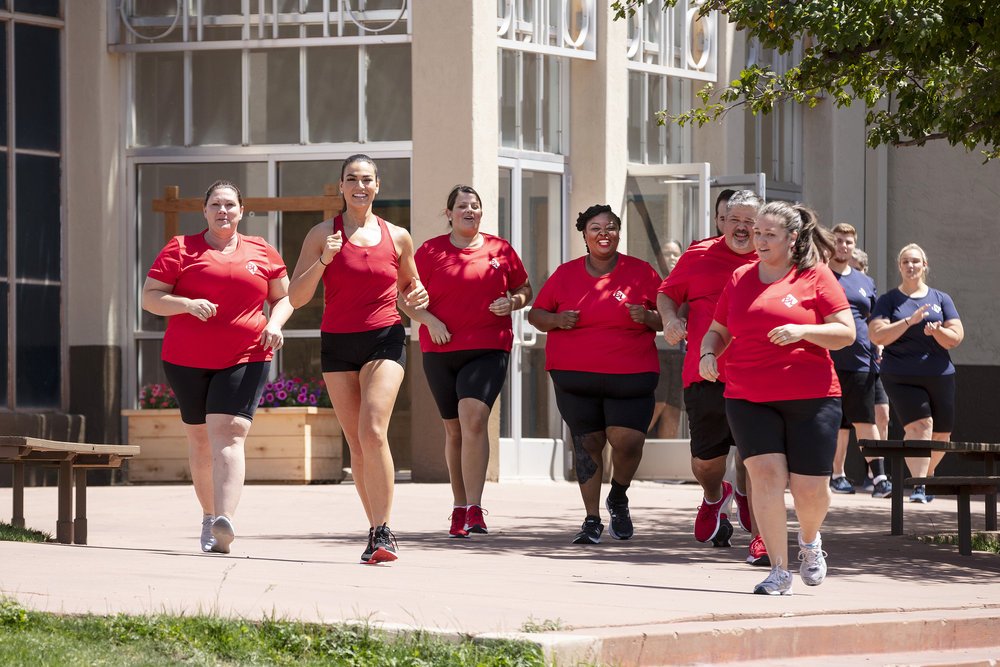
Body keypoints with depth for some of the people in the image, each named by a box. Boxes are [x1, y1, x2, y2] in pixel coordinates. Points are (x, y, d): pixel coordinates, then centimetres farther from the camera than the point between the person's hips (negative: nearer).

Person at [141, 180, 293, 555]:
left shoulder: (262, 253, 9)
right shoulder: (181, 250, 3)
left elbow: (284, 297, 18)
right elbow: (149, 298, 1)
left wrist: (275, 324, -3)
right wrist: (187, 304, -17)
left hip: (245, 359, -1)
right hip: (187, 360, 1)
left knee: (228, 436, -17)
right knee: (200, 440, 11)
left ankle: (224, 524, -32)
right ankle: (208, 517, 29)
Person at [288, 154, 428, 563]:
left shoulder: (397, 238, 7)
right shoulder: (323, 234, 3)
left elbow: (409, 285, 23)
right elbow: (296, 297, -1)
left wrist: (417, 298, -1)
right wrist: (324, 259, -15)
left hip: (384, 341, -1)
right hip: (337, 345, 1)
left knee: (373, 431, -19)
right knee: (356, 443, 4)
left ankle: (382, 532, -18)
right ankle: (377, 531, 13)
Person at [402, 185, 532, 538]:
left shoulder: (500, 249, 8)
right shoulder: (430, 251, 4)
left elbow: (525, 290, 17)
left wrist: (512, 302, -4)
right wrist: (430, 321, -11)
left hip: (488, 350, -1)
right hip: (440, 352, 1)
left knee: (473, 417, -21)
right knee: (454, 429, 10)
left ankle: (474, 508, -22)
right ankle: (460, 507, 23)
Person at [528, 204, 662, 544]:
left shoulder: (641, 272, 5)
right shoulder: (566, 274, 8)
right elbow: (535, 314, 15)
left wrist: (648, 317, -12)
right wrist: (557, 320, -7)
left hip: (631, 375, -1)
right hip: (575, 375, 1)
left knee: (628, 440, -13)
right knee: (587, 444, 1)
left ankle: (618, 498, 18)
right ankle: (592, 520, 11)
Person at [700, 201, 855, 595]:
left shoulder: (815, 277, 2)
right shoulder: (740, 279, 12)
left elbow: (846, 332, -2)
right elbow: (718, 330, 21)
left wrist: (803, 331, -18)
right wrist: (708, 353, 0)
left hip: (811, 398, -2)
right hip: (749, 399, 2)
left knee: (811, 488, -1)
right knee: (766, 473, -15)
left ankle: (810, 542, 34)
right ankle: (779, 572, -8)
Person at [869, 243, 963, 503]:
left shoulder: (941, 299, 13)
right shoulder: (888, 300, 7)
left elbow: (956, 338, 6)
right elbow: (877, 335, -6)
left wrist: (937, 331, -15)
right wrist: (909, 321, -16)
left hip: (939, 375, 3)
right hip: (901, 378, -3)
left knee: (941, 435, 8)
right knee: (919, 426, -21)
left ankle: (927, 475, 34)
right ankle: (918, 485, -23)